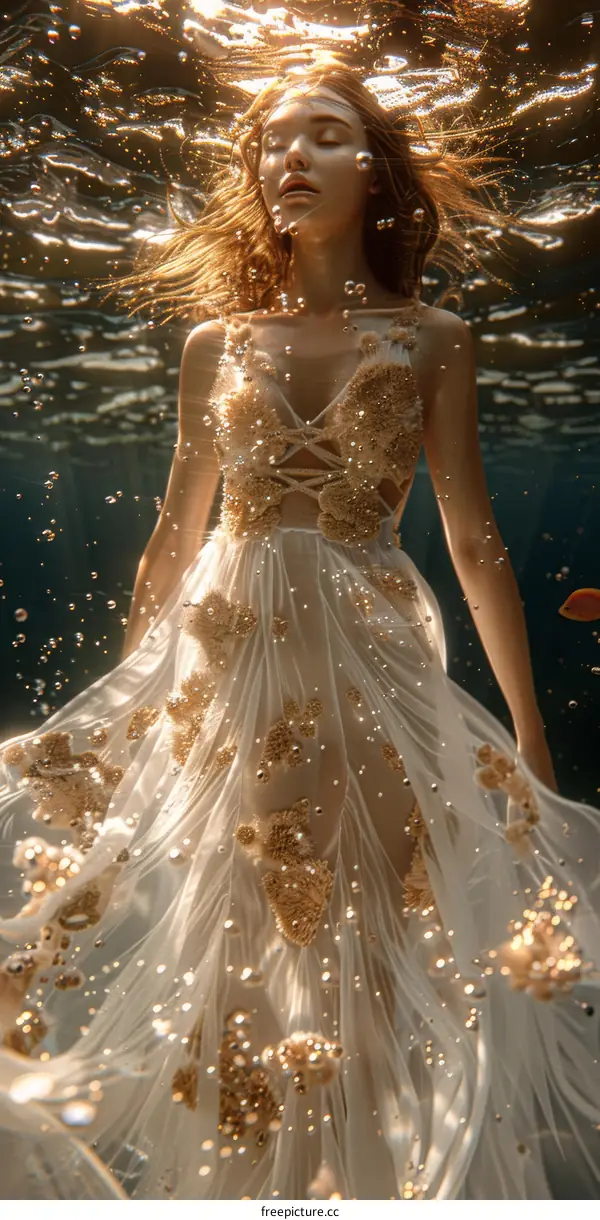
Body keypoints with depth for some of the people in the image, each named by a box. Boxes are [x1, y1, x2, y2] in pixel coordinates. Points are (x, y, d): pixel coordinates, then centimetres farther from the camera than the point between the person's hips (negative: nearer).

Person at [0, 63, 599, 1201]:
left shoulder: (432, 340, 5)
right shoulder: (216, 345, 10)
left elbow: (475, 542, 2)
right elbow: (174, 537, 12)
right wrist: (125, 699, 12)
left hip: (372, 670, -2)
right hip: (222, 668, 2)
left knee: (360, 947, 3)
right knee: (233, 948, 8)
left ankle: (362, 1183, 29)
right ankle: (244, 1182, 32)